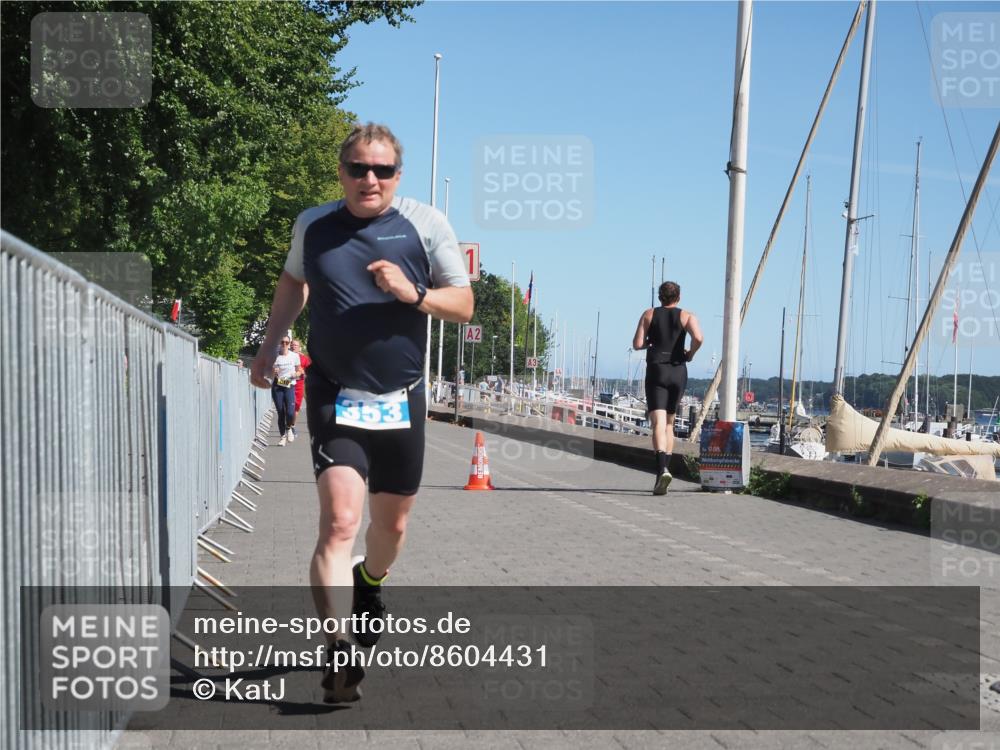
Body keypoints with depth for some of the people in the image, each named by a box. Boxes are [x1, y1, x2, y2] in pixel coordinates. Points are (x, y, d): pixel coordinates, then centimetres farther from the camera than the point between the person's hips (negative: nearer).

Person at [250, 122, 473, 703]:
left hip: (402, 401, 2)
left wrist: (414, 294, -20)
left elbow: (464, 305, -2)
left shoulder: (427, 224, -3)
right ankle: (342, 652, -19)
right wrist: (269, 347, 18)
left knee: (392, 525, 17)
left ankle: (369, 588, 49)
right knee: (340, 521, -20)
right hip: (335, 399, -1)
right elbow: (293, 283, 22)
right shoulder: (312, 225, 2)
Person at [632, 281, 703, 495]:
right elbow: (698, 338, -14)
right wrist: (690, 354, 4)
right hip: (678, 372, 2)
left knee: (658, 423, -13)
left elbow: (637, 344, -2)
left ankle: (662, 469, -33)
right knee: (669, 423, 17)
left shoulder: (649, 314, 5)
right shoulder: (687, 316, 5)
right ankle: (665, 468, 19)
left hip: (656, 371, -2)